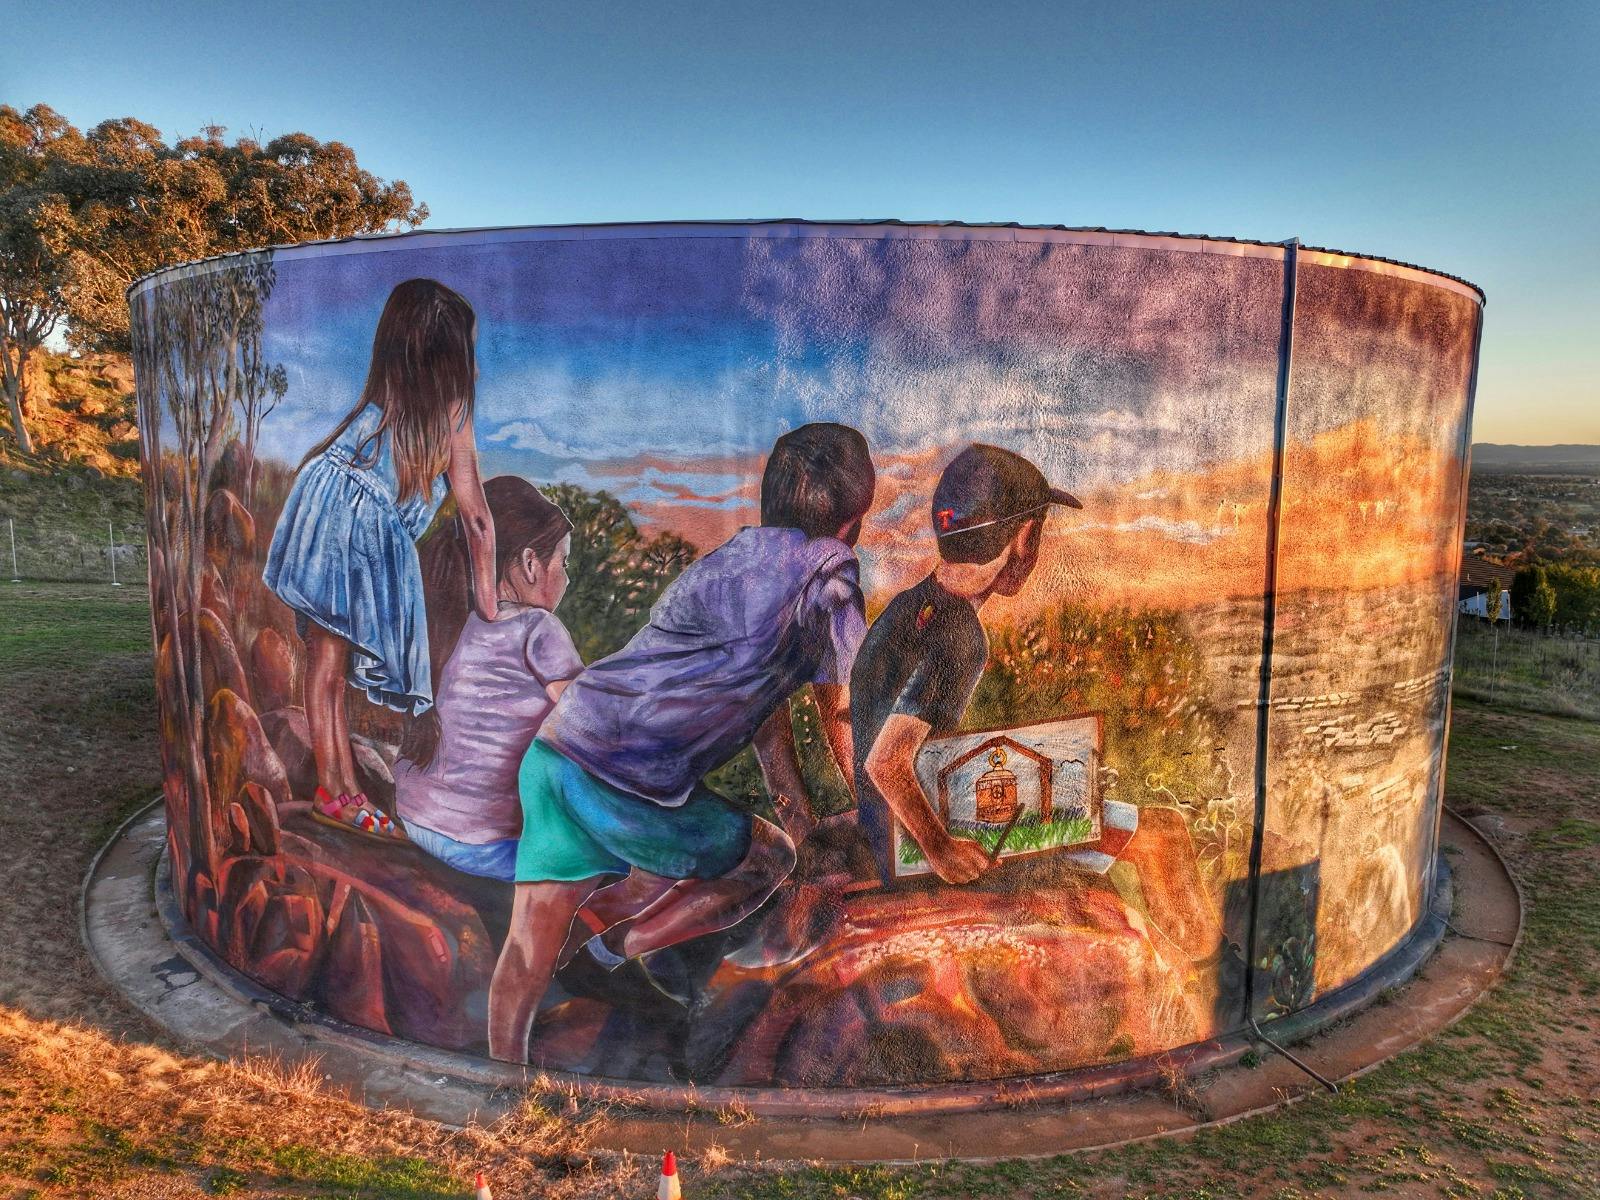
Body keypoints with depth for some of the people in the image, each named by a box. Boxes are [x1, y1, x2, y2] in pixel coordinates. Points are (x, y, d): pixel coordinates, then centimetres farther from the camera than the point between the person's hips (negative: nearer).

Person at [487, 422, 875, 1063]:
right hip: (625, 787, -7)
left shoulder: (734, 555, 20)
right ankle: (617, 941, 14)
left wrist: (803, 821, 33)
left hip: (552, 748, 8)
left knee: (529, 952, 19)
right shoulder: (826, 569, -4)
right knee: (768, 858, 18)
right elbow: (842, 712, 2)